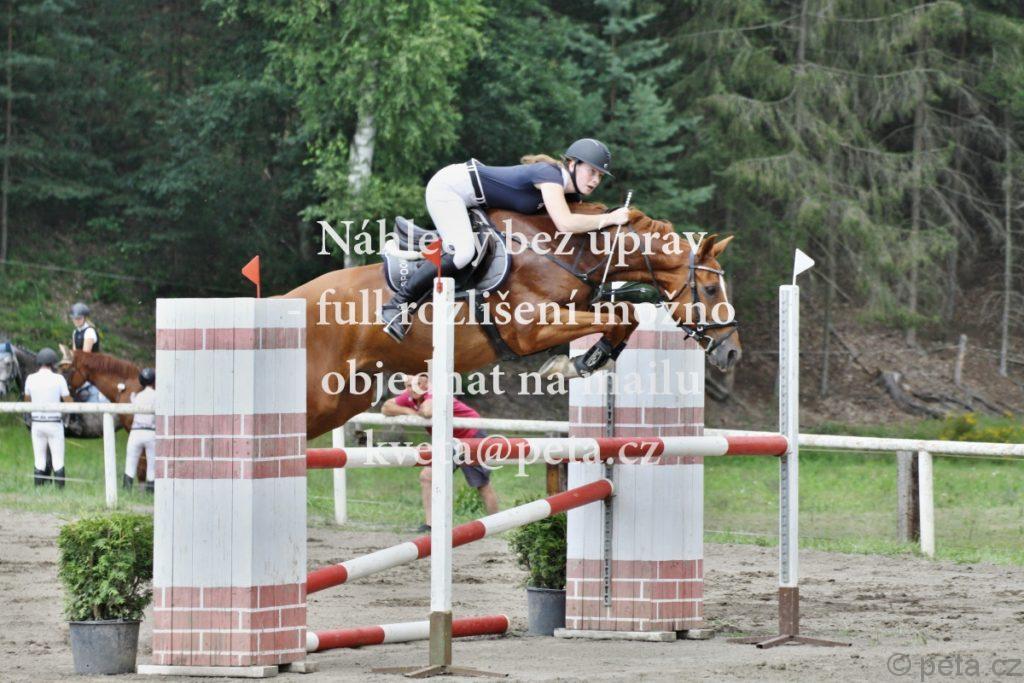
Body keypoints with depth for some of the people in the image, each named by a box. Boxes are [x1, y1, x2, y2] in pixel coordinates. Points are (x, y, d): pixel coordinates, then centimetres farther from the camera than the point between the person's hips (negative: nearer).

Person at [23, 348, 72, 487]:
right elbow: (69, 403, -5)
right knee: (58, 460, 3)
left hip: (37, 423, 3)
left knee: (39, 461, 8)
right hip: (54, 424, -3)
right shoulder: (59, 378, -10)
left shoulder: (31, 378, -3)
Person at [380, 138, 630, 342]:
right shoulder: (551, 175, -26)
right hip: (448, 187, -10)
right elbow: (565, 223, -39)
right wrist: (610, 218, -31)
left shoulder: (569, 192, 2)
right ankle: (396, 305, -17)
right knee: (462, 252, -24)